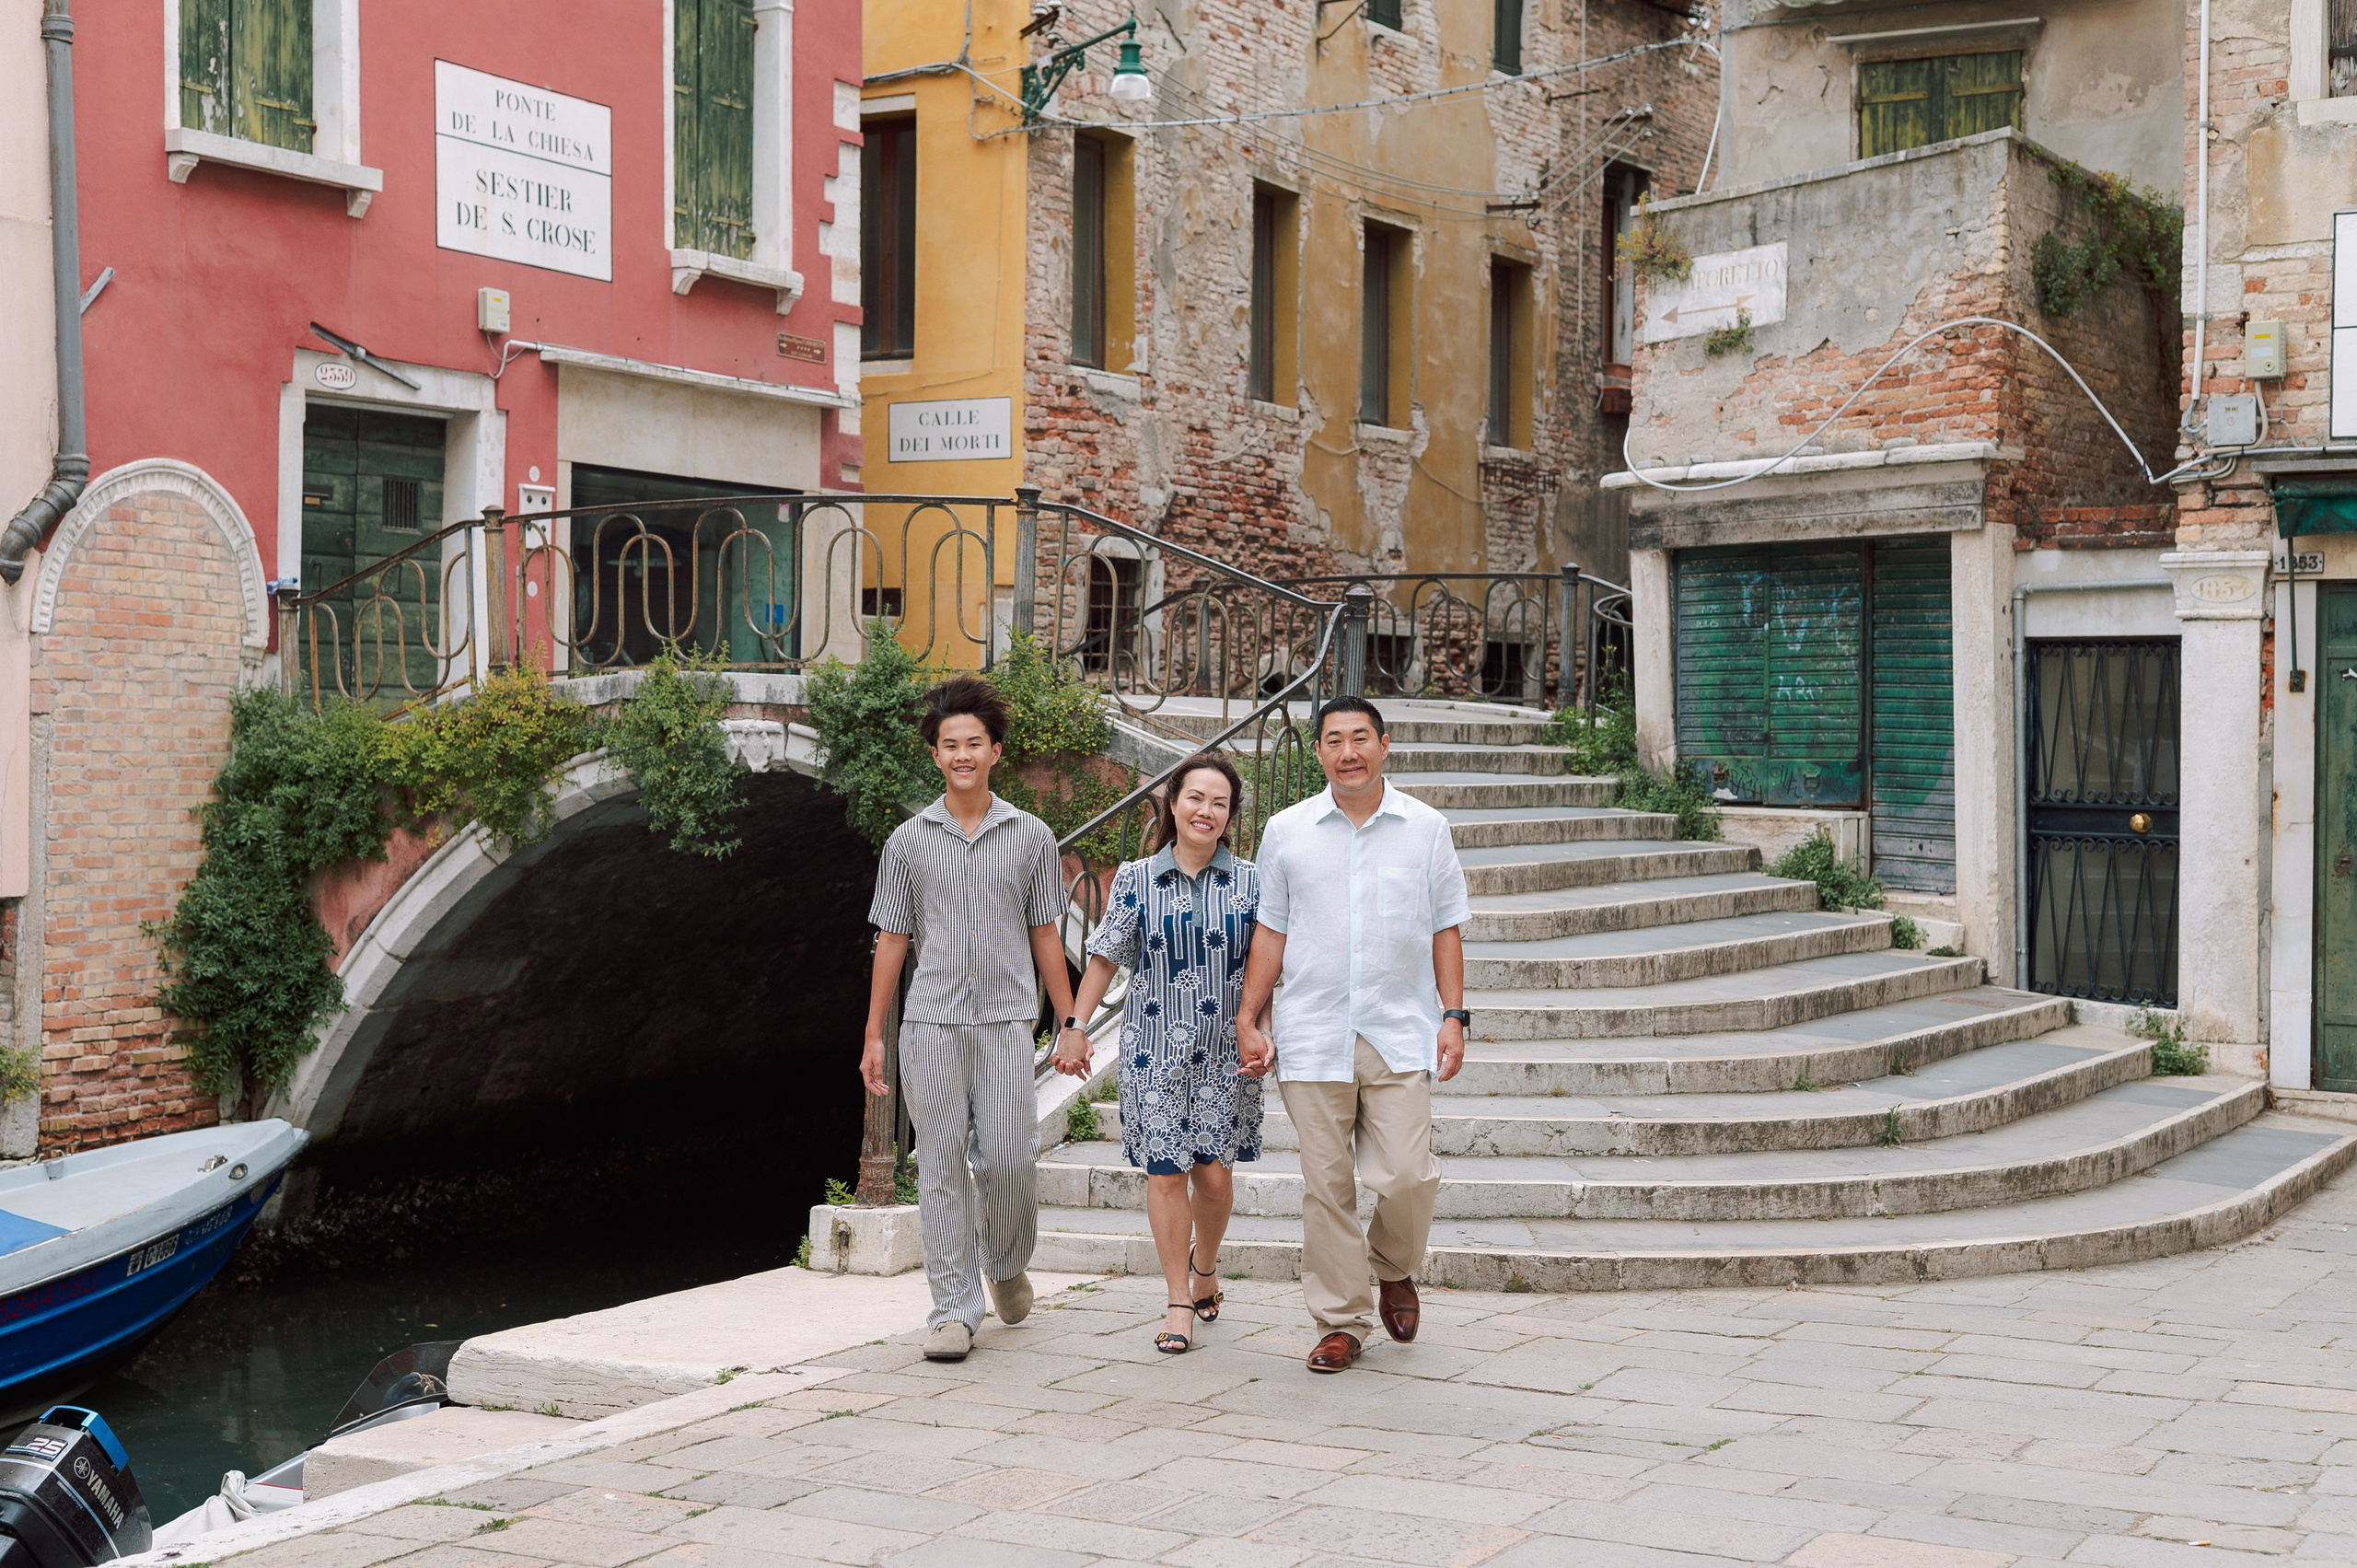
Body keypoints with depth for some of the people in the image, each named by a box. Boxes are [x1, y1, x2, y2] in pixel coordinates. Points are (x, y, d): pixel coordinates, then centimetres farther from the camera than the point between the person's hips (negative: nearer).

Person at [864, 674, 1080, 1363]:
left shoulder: (1031, 836, 7)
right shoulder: (908, 840, 8)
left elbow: (1044, 934, 10)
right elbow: (892, 939, 10)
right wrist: (873, 1036, 7)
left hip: (1006, 1021, -1)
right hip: (930, 1022, 1)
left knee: (1008, 1158, -6)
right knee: (941, 1164, -1)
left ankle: (1008, 1264, 23)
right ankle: (954, 1308, 4)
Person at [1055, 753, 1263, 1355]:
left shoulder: (1251, 882, 3)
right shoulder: (1136, 879, 2)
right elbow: (1106, 957, 6)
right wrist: (1076, 1026, 3)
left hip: (1226, 1052, 0)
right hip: (1156, 1050, 0)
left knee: (1214, 1173, 0)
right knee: (1166, 1173, -2)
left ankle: (1204, 1263, 31)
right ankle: (1179, 1301, 9)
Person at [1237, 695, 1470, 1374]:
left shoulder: (1426, 828, 6)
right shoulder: (1287, 830, 7)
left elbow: (1445, 929, 9)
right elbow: (1272, 931, 11)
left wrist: (1454, 1016, 2)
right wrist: (1249, 1019, 7)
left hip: (1401, 1035, 0)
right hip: (1312, 1037, 1)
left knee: (1407, 1177, -7)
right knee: (1326, 1187, 2)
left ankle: (1394, 1269, 24)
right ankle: (1341, 1322, 14)